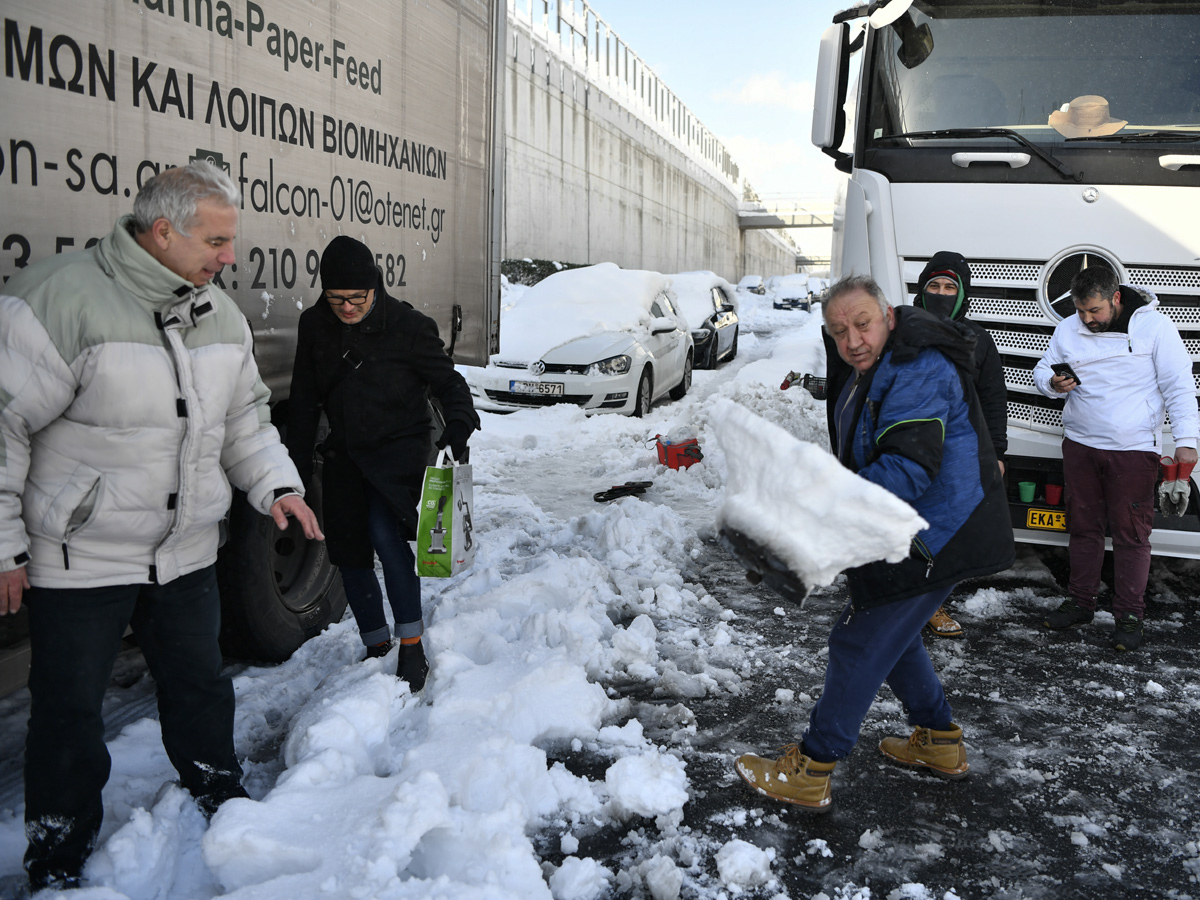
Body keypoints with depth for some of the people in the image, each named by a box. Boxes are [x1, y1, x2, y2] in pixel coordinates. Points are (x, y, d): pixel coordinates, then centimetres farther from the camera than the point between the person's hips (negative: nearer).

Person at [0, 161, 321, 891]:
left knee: (200, 685, 19)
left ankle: (222, 800, 42)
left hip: (187, 552, 6)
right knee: (70, 712, 9)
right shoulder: (60, 299, -21)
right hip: (78, 559, -5)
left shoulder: (220, 314, 2)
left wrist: (276, 485, 1)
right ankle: (59, 858, 30)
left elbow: (246, 416, 15)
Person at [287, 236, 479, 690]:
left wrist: (458, 426, -20)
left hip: (398, 447, -5)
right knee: (348, 553, 6)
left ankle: (412, 645, -16)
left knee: (385, 533, -26)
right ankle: (376, 647, 24)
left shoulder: (407, 326, -11)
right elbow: (304, 401, 10)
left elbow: (448, 382, -2)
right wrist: (297, 464, 9)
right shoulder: (314, 325, 1)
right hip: (343, 453, 5)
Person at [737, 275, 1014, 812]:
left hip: (932, 540, -10)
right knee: (891, 635, 22)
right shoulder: (862, 371, 10)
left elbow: (908, 467, -34)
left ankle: (809, 773, 4)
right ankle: (939, 741, 37)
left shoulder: (917, 374, -23)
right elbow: (859, 461, 24)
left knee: (858, 643, -5)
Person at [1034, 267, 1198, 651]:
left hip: (1135, 450, -4)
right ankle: (1080, 602, 25)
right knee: (1082, 527, 12)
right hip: (1080, 445, 4)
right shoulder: (1067, 330, 4)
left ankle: (1129, 616, 10)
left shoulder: (1154, 326, -7)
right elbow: (1041, 369, 15)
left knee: (1131, 533, -1)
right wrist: (1053, 383, -10)